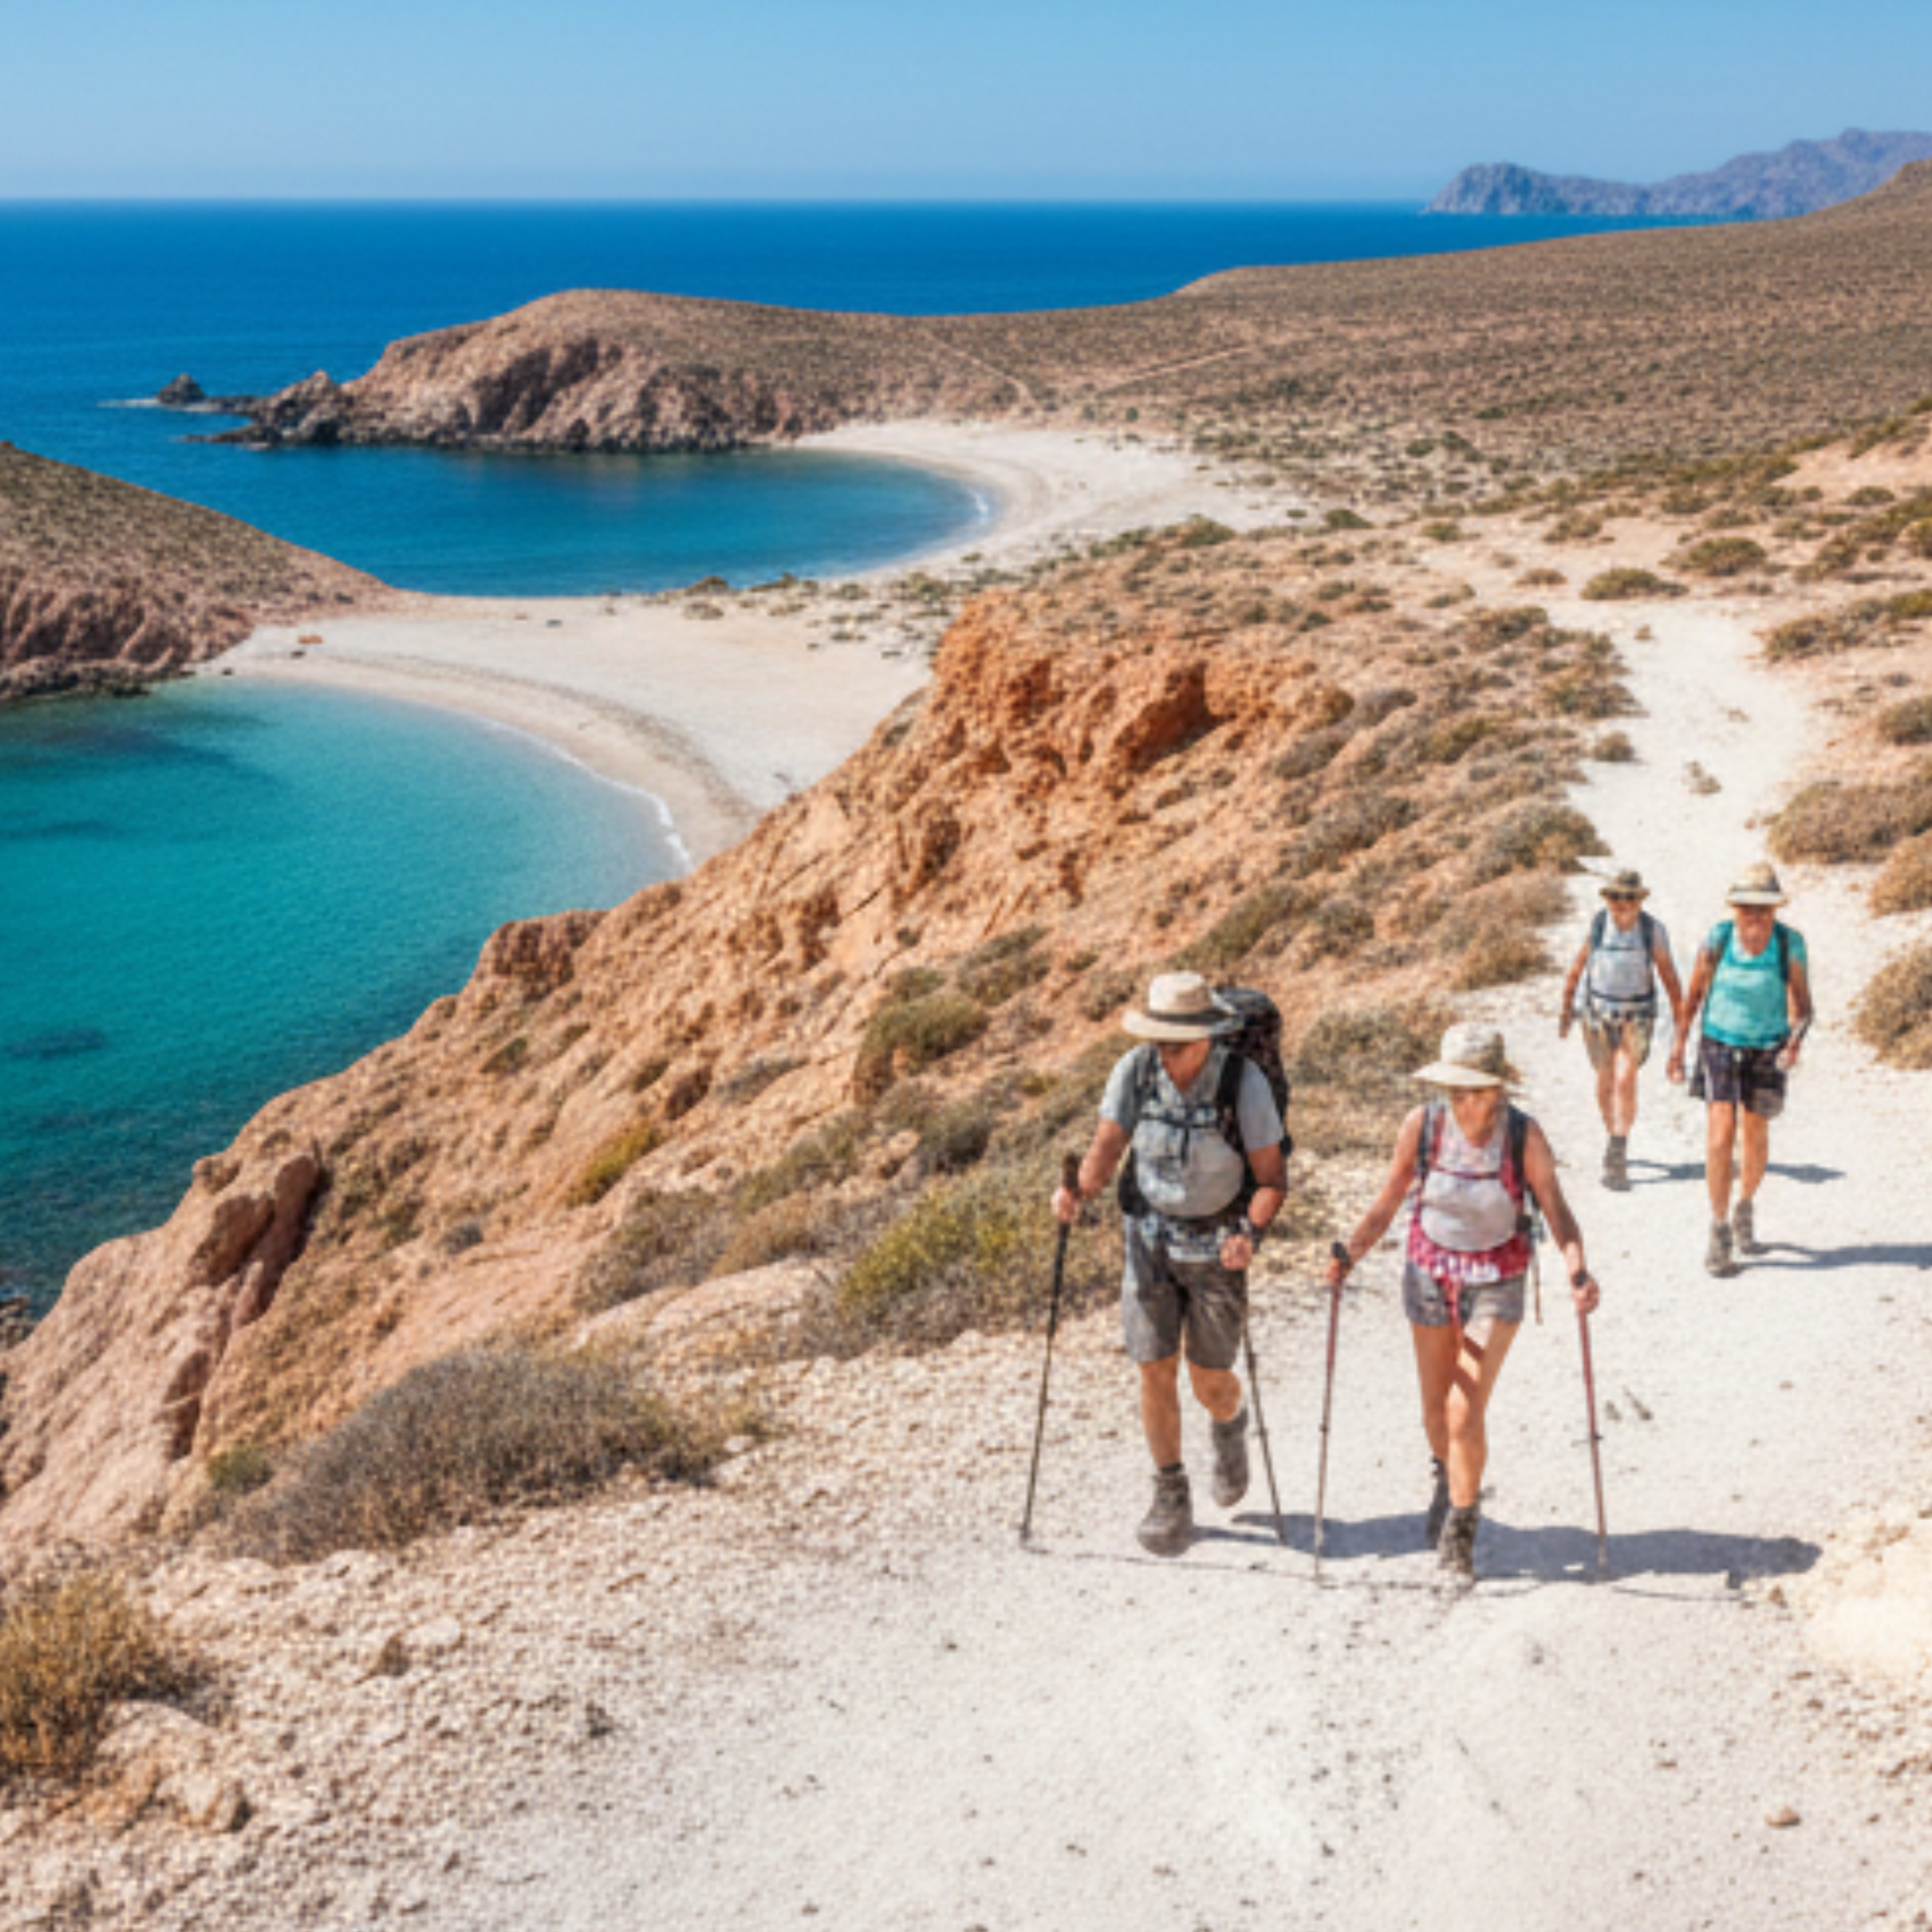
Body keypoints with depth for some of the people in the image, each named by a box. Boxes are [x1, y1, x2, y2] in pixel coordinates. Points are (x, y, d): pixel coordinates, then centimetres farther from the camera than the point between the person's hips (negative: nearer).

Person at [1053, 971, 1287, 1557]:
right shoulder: (1135, 1071, -13)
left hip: (1217, 1246, -2)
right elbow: (1107, 1148, -9)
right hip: (1150, 1238, 2)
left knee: (1210, 1382, 5)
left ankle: (1230, 1425, 42)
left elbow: (1272, 1178, -15)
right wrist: (1079, 1191, -30)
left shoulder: (1244, 1083, -20)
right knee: (1156, 1372, 0)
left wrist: (1251, 1233, -33)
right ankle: (1171, 1499, 17)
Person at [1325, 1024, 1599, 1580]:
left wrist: (1577, 1269, -29)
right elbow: (1387, 1204, -6)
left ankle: (1461, 1527, 15)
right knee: (1436, 1409, 15)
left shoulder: (1523, 1136, -18)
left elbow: (1556, 1210, -13)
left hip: (1496, 1282, -2)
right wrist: (1351, 1251, -20)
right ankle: (1449, 1478, 49)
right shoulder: (1422, 1126, -14)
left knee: (1466, 1414, -8)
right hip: (1430, 1273, 2)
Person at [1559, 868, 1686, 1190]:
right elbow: (1578, 966, 4)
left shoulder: (1653, 930, -10)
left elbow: (1669, 976, 0)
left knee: (1625, 1079, -16)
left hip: (1636, 1014, -2)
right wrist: (1566, 1009, 8)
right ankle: (1615, 1140, 32)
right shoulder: (1598, 925, -8)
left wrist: (1680, 1019, 4)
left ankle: (1617, 1155, -16)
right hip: (1598, 1011, 2)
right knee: (1605, 1084, 10)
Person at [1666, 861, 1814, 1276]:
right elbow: (1694, 992, -1)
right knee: (1721, 1133, -14)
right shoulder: (1718, 939, -13)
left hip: (1767, 1050, 1)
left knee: (1756, 1136, 14)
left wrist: (1796, 1040, -26)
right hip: (1720, 1043, -1)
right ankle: (1719, 1231, -7)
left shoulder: (1790, 944, -13)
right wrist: (1679, 1043, 3)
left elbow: (1802, 1004, -8)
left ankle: (1746, 1207, 42)